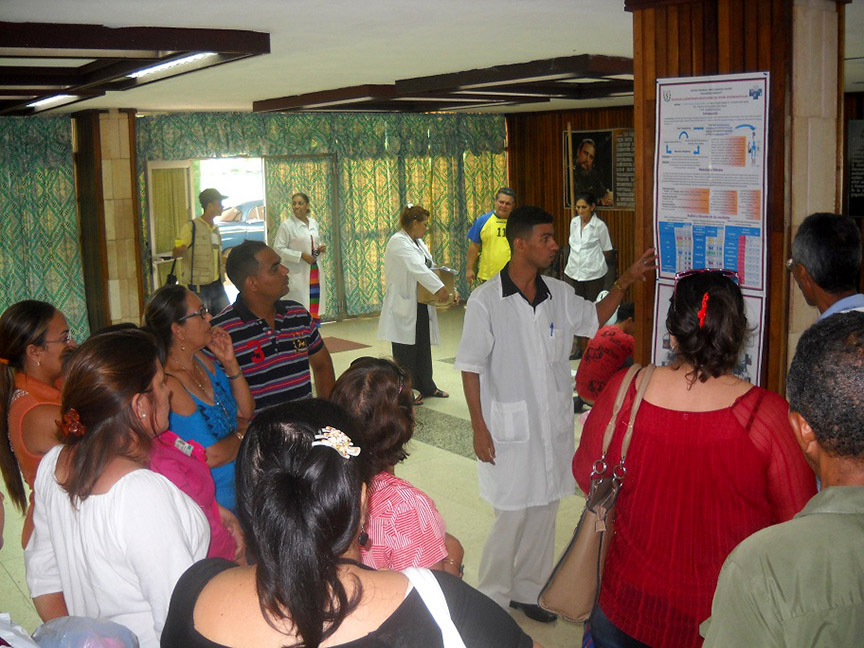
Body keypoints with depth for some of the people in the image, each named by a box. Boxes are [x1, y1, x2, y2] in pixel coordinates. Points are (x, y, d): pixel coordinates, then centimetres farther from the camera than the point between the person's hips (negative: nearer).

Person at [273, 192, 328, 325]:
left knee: (315, 304, 7)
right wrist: (302, 255, -16)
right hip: (297, 273, -6)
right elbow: (278, 249, -11)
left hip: (314, 272, 6)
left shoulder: (313, 223, 10)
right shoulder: (286, 225, -7)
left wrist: (321, 248, 0)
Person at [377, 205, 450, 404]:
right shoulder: (399, 242, -16)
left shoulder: (418, 242, 14)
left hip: (421, 304, 9)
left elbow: (427, 266, 13)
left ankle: (426, 386, 29)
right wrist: (438, 287, -36)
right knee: (405, 351, 1)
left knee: (423, 348, 17)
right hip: (404, 305, -9)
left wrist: (447, 286, -2)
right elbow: (417, 268, -28)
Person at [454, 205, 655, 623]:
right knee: (512, 517, 0)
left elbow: (593, 319, 21)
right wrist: (479, 427, -12)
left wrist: (625, 282, 9)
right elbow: (470, 367, -10)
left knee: (544, 511, 15)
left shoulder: (559, 294, 2)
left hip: (554, 426, 6)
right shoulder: (486, 301, -14)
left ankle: (526, 590, 33)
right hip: (510, 429, -6)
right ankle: (493, 600, 20)